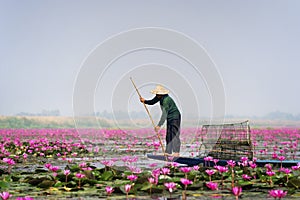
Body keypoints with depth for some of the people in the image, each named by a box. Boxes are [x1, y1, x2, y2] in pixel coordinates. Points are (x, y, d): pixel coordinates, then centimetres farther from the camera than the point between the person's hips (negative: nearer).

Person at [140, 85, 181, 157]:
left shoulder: (166, 100, -29)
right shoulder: (159, 97, -2)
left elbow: (164, 114, -33)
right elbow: (152, 102, 10)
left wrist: (159, 125, -35)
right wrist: (144, 101, -10)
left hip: (175, 118, -10)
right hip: (170, 118, 10)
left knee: (174, 134, -11)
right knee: (168, 135, 7)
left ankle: (176, 152, -11)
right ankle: (168, 152, 8)